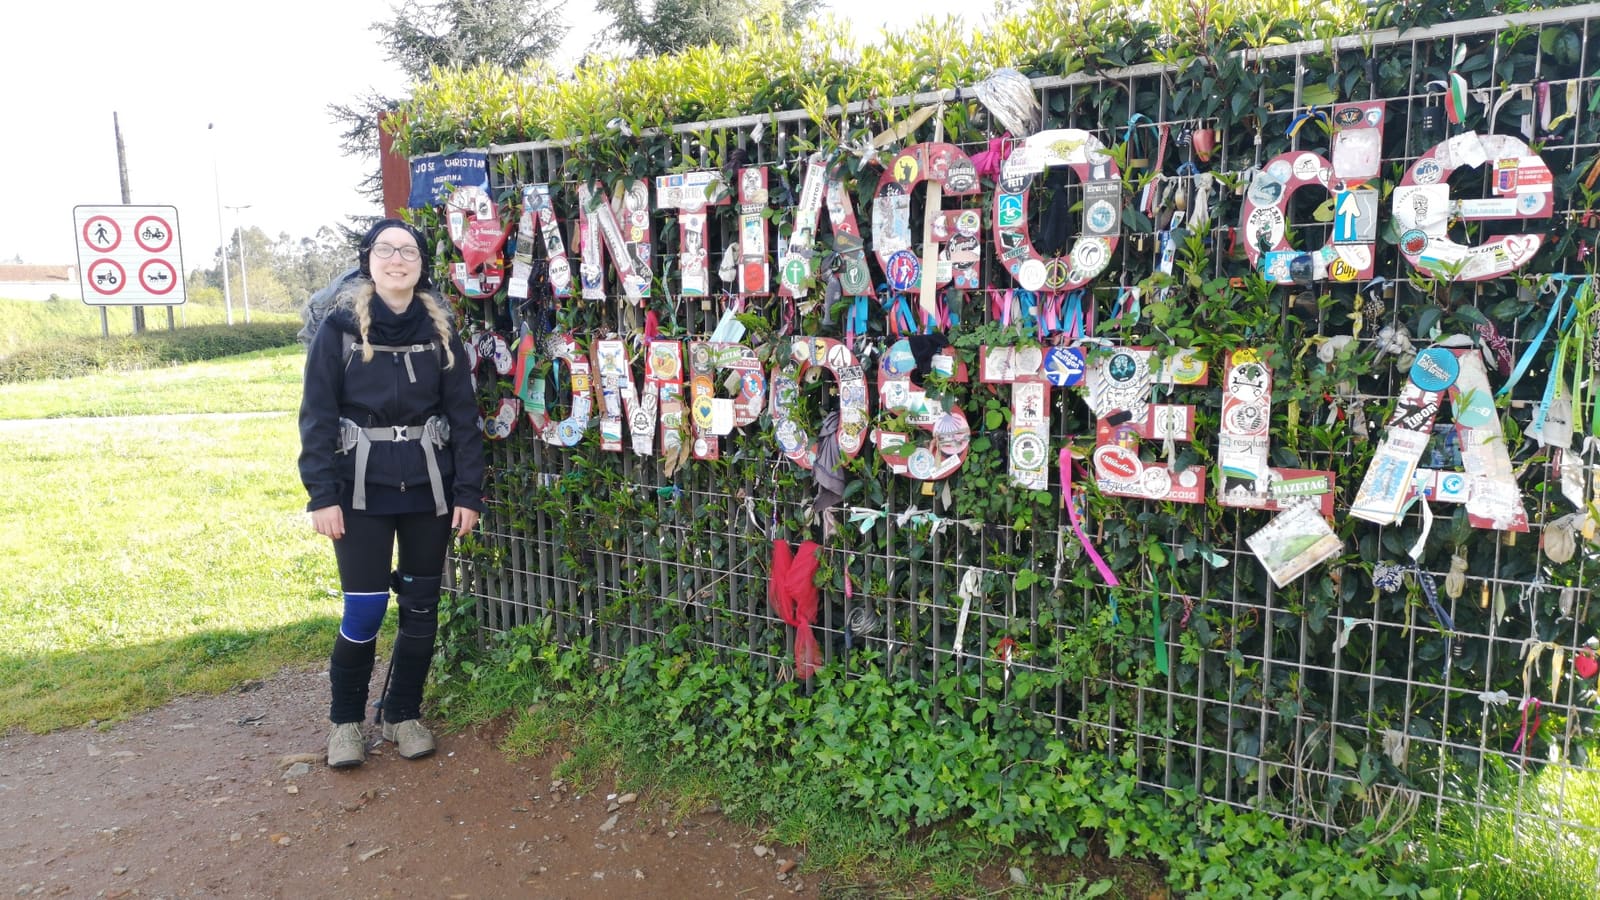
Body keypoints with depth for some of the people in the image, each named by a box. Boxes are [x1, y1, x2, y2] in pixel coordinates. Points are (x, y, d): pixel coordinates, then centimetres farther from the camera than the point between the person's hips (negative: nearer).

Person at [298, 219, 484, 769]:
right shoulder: (340, 328, -2)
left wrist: (468, 493, -1)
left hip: (429, 491, 3)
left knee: (421, 608, 8)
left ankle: (403, 714, 27)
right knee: (365, 609, -3)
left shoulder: (440, 331, 5)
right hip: (361, 492, -3)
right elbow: (317, 415, -4)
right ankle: (346, 721, 19)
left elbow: (463, 415, 5)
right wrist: (322, 495, -11)